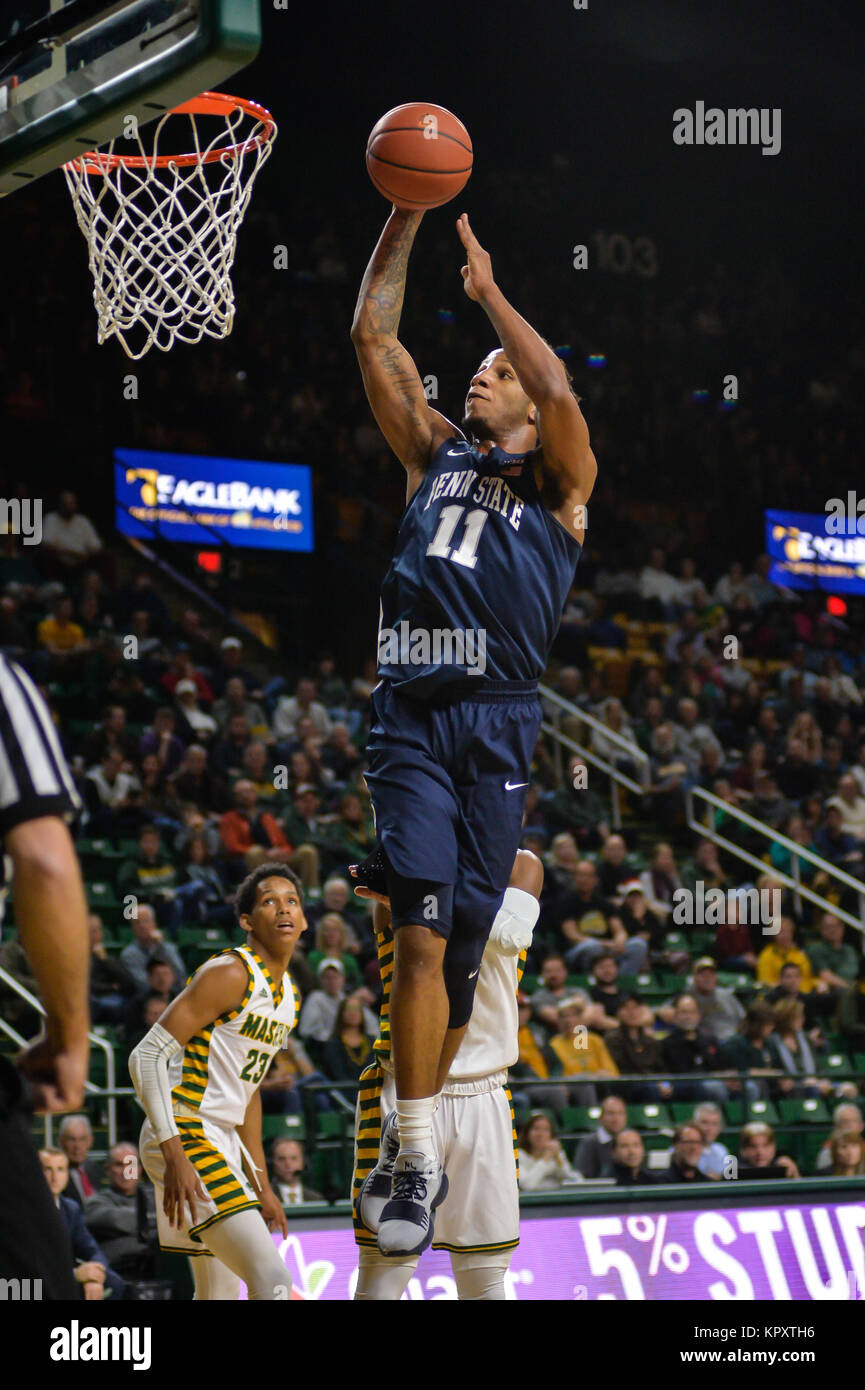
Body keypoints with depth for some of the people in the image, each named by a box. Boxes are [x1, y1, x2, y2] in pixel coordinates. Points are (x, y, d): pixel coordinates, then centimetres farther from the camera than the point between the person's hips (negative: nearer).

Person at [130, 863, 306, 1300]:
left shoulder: (289, 993, 14)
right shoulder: (229, 973, -15)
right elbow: (147, 1055, -20)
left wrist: (260, 1183, 22)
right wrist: (174, 1155, -27)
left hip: (223, 1140, 10)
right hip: (184, 1134, -10)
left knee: (220, 1294, 14)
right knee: (273, 1281, -21)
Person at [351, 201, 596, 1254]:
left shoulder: (559, 482, 11)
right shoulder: (435, 453, 20)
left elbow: (560, 392, -11)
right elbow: (372, 336, 18)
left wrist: (488, 289, -3)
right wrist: (405, 217, 12)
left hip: (496, 722, -1)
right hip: (410, 715, 1)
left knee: (461, 943, 2)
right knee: (421, 934, -12)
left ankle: (422, 1121, 18)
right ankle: (417, 1162, -13)